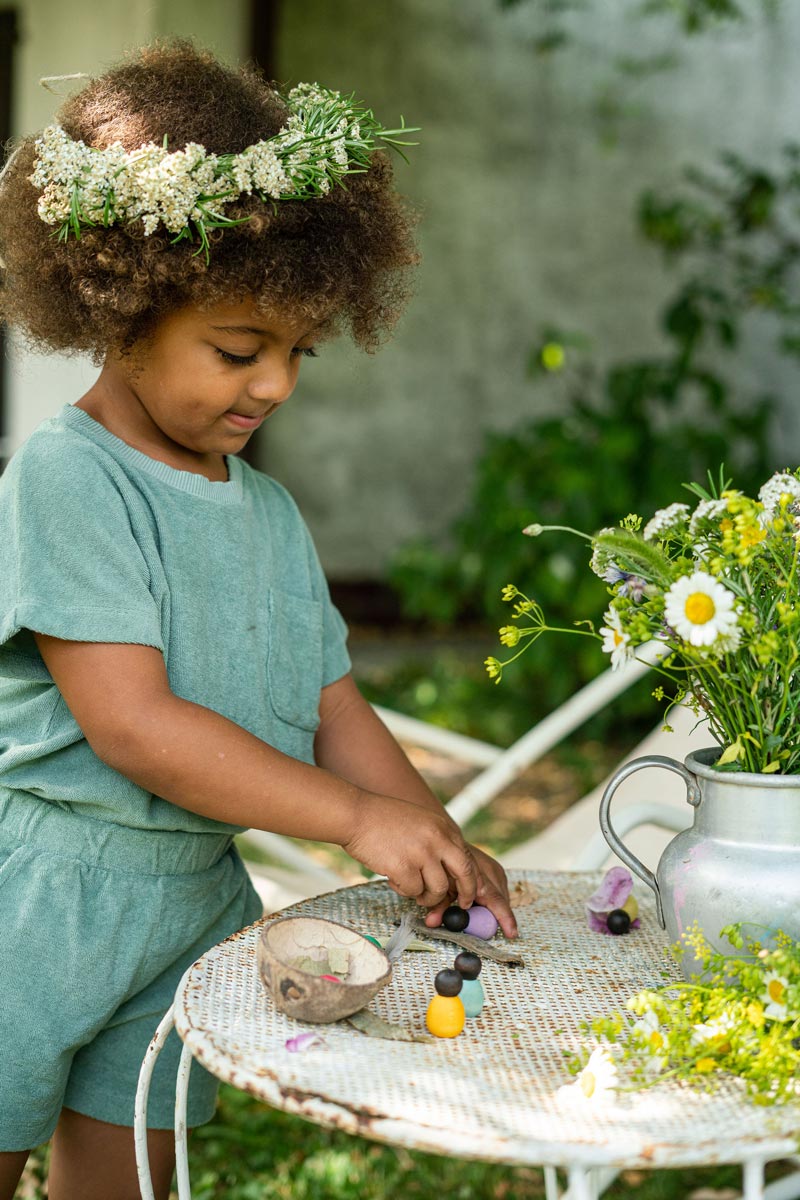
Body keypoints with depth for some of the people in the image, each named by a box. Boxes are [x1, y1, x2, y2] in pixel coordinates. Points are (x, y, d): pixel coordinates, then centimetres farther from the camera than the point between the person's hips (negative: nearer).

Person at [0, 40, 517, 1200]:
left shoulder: (269, 513, 8)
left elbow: (332, 710, 9)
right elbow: (130, 722, -23)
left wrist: (440, 843, -8)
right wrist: (357, 817, -25)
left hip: (197, 894, 7)